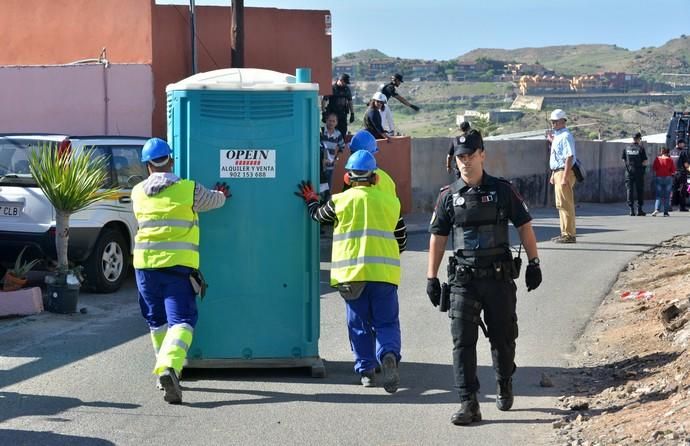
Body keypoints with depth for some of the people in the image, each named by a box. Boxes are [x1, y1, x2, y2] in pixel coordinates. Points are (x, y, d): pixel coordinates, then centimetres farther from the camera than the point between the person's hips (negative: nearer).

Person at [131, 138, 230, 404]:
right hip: (178, 264, -3)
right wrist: (222, 194, 41)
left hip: (145, 264, 3)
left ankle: (165, 368, 29)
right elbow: (215, 200, 16)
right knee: (181, 320, -7)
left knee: (157, 321, 18)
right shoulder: (189, 189, -2)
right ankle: (169, 366, -30)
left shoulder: (137, 193, 8)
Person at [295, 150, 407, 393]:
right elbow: (401, 239, 17)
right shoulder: (391, 201, 8)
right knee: (386, 321, 4)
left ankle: (366, 370, 9)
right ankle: (389, 355, -23)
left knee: (359, 322, 11)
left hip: (352, 272, -1)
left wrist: (310, 200, 39)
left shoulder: (341, 201, 0)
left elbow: (319, 215, 19)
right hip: (384, 271, 1)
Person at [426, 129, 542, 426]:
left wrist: (534, 263, 2)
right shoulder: (449, 196, 4)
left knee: (503, 337, 11)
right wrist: (431, 277, 6)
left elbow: (524, 226, 7)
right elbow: (438, 237, 9)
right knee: (462, 342, -7)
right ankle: (468, 405, -5)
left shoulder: (502, 190, 1)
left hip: (499, 278, 0)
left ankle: (504, 385, 37)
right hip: (463, 280, 1)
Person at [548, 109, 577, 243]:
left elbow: (569, 157, -22)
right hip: (557, 172, 11)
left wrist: (565, 177, -26)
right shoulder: (557, 136, 17)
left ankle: (569, 235, -8)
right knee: (561, 205, 15)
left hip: (564, 172, -11)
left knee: (565, 204, -10)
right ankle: (564, 233, 22)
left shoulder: (566, 136, -14)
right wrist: (553, 175, 22)